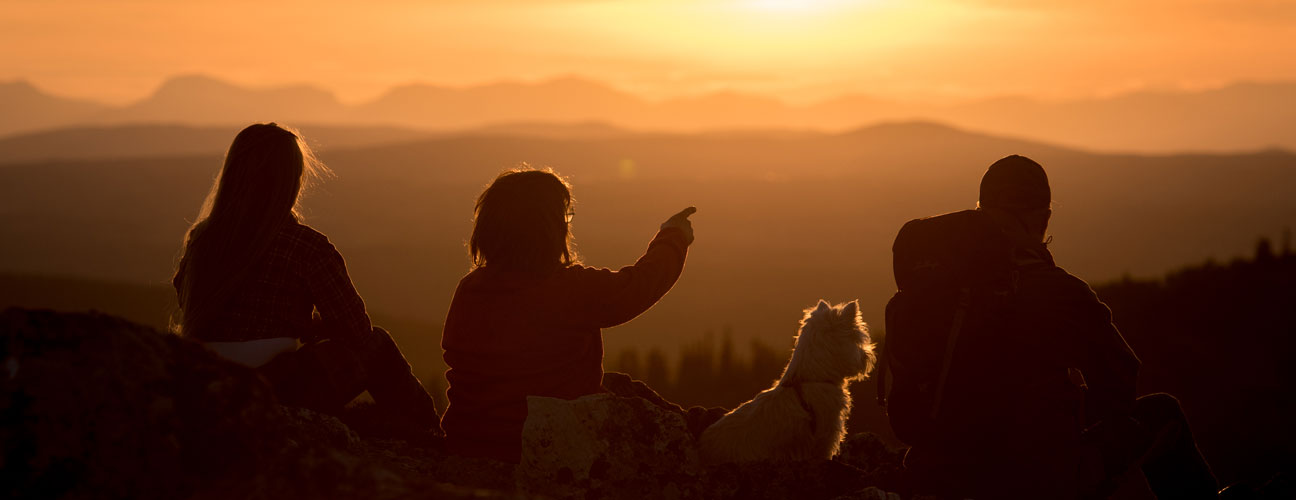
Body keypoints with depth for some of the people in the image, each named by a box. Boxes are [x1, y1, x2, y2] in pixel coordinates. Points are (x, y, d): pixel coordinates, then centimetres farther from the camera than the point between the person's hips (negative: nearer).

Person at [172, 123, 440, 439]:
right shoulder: (307, 246, -11)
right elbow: (356, 330, -5)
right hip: (275, 397, -6)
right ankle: (426, 440, 30)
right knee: (376, 344, 16)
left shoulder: (201, 238, 4)